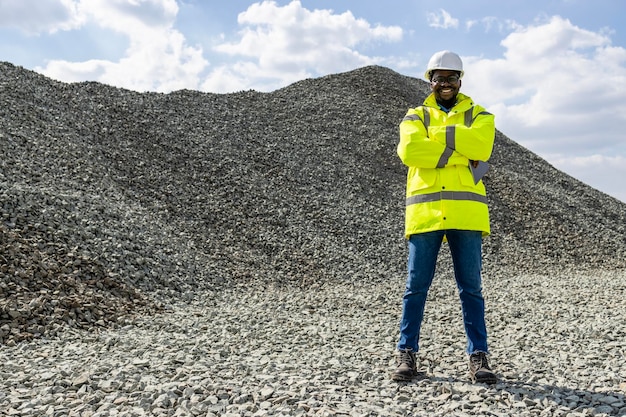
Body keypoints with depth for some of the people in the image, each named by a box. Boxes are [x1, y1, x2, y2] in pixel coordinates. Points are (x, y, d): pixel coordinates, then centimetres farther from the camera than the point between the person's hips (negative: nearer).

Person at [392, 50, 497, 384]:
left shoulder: (479, 115, 15)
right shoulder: (415, 117, 14)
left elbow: (480, 146, -9)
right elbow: (409, 151, -8)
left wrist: (439, 134, -7)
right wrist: (460, 154, -8)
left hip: (466, 212, 0)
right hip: (425, 212, 0)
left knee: (471, 288, 4)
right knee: (416, 286, 3)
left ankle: (478, 356, 11)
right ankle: (407, 354, 13)